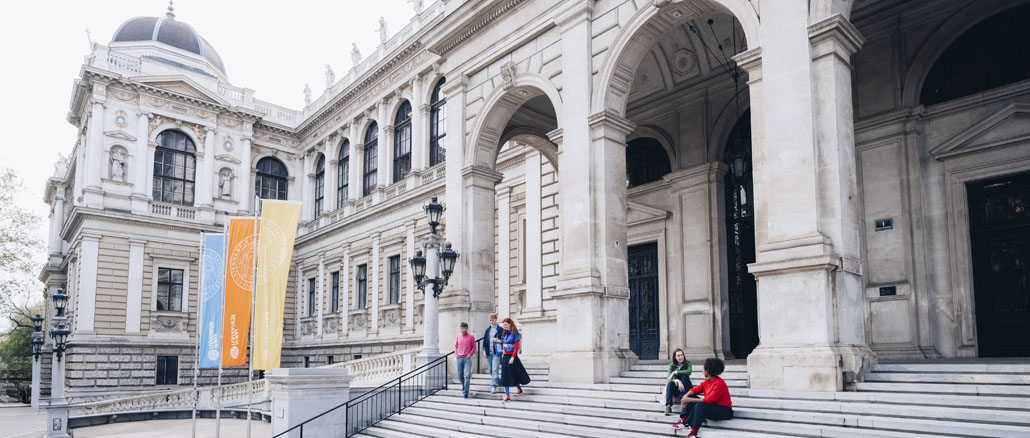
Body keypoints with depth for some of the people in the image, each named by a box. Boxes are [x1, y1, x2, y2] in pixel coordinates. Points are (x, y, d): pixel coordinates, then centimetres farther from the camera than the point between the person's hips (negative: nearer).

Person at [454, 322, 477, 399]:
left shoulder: (471, 337, 0)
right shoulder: (458, 337, 9)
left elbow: (474, 347, 4)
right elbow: (456, 346, 21)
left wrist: (470, 354, -9)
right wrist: (455, 353, 6)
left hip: (467, 358, -4)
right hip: (459, 358, 4)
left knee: (467, 375, -11)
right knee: (460, 376, 10)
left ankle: (466, 392, -10)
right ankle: (464, 386, 38)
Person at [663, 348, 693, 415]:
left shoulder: (687, 363, -7)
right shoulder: (672, 365, -4)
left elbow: (689, 371, -29)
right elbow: (669, 378, -18)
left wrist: (675, 372, -26)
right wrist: (678, 381, -38)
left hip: (686, 388, -1)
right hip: (676, 388, 1)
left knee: (684, 376, -28)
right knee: (670, 383, -31)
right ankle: (668, 406, -46)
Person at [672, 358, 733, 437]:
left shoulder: (719, 383, -20)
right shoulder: (707, 381, 8)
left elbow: (709, 400, -26)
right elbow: (696, 389, 4)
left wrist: (689, 400, -26)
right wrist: (685, 396, -18)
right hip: (712, 407, 9)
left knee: (699, 405, -31)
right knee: (692, 398, 2)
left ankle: (693, 433, -31)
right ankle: (683, 421, -7)